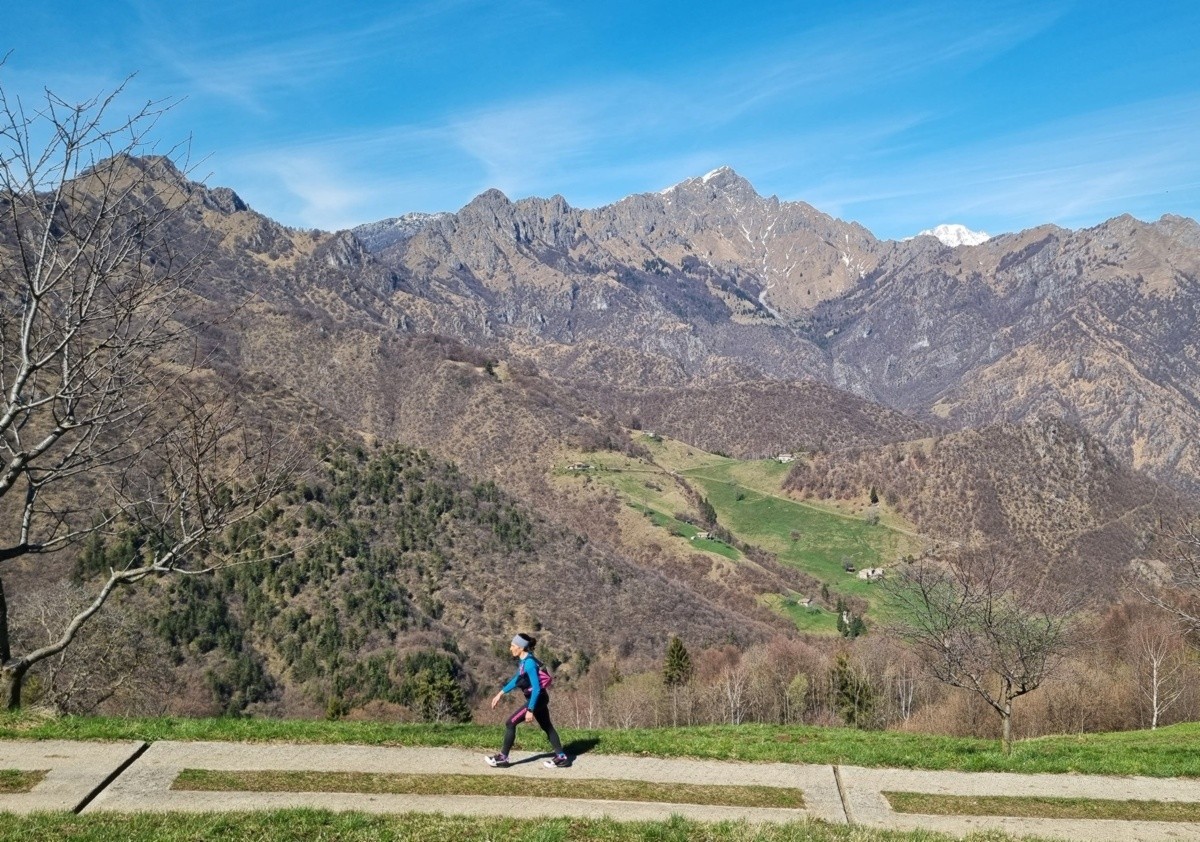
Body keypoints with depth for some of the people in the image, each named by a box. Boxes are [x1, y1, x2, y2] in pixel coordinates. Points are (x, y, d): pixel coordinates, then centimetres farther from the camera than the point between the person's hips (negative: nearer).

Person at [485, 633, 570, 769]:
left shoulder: (529, 663, -24)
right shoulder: (523, 660, 5)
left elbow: (536, 688, -25)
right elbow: (517, 679, 19)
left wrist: (530, 710, -24)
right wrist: (501, 693, 17)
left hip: (536, 699, -10)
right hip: (539, 698, 10)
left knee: (510, 723, -4)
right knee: (547, 726, 17)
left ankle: (503, 758, 6)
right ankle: (561, 757, 24)